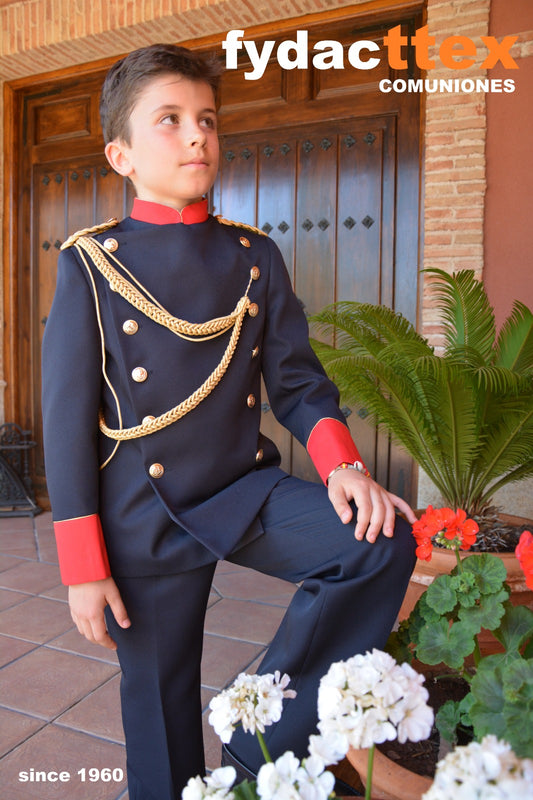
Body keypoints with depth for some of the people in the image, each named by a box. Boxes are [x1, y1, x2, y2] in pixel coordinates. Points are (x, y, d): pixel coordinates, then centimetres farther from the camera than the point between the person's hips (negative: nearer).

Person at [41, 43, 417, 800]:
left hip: (248, 488, 3)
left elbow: (297, 380, 2)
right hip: (147, 517, -2)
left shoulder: (256, 256, 4)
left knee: (384, 540, -19)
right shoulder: (90, 264, -6)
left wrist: (342, 464, -18)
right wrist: (84, 568, -8)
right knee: (161, 703, 11)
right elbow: (69, 420, -7)